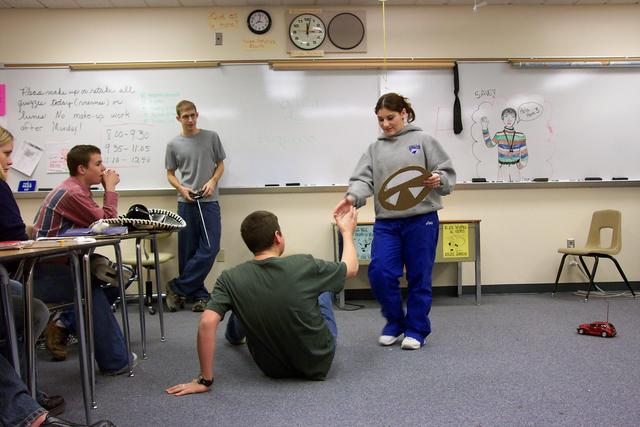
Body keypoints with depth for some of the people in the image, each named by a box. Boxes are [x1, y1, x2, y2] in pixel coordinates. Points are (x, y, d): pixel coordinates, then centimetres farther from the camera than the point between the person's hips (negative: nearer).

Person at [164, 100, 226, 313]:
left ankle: (177, 288, 6)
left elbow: (220, 164, 12)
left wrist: (213, 181, -7)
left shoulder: (211, 137, 5)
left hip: (209, 201, 0)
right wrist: (181, 188, -7)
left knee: (210, 248, -8)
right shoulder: (173, 144, 5)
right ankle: (199, 294, 15)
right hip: (186, 203, 0)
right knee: (188, 251, 2)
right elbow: (170, 173, 12)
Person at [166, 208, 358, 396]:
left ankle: (235, 335, 55)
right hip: (318, 364, 0)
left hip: (273, 369, 1)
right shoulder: (304, 265, -21)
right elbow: (351, 268, -3)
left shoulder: (230, 279, -19)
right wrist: (347, 231, 14)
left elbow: (206, 325, -29)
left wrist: (205, 380, -19)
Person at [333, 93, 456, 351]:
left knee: (419, 277, 5)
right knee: (379, 272, -8)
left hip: (421, 220, -2)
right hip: (386, 222, 3)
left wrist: (439, 180, -20)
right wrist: (353, 196, -21)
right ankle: (394, 321, 16)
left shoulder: (423, 140, 5)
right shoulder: (374, 149, 13)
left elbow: (447, 172, 3)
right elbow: (364, 179, 0)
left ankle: (416, 329, 22)